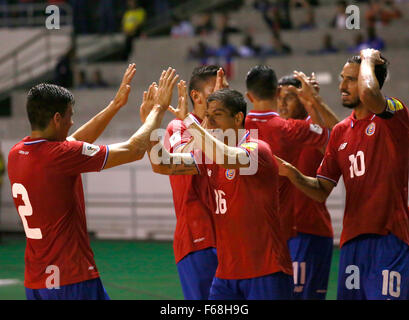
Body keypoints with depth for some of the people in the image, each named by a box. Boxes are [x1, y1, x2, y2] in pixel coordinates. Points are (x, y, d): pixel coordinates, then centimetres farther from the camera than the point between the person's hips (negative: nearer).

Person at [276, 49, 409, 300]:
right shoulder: (341, 131, 16)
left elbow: (368, 93, -28)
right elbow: (321, 191, 17)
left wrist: (368, 60, -8)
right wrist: (294, 175, -2)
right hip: (353, 240, 7)